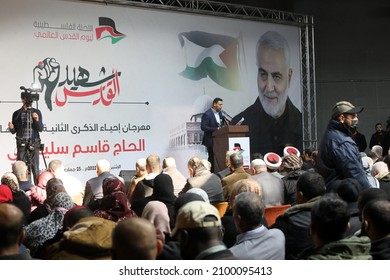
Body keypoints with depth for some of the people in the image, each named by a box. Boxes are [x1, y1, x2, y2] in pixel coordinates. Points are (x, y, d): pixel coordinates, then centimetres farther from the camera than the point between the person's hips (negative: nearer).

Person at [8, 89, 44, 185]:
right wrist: (11, 127, -13)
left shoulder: (36, 112, 5)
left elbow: (40, 129, 2)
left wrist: (37, 120, -15)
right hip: (21, 144, 0)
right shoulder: (17, 114, 6)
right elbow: (14, 131, 9)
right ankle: (22, 187, 3)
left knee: (35, 169, -3)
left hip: (34, 144, 0)